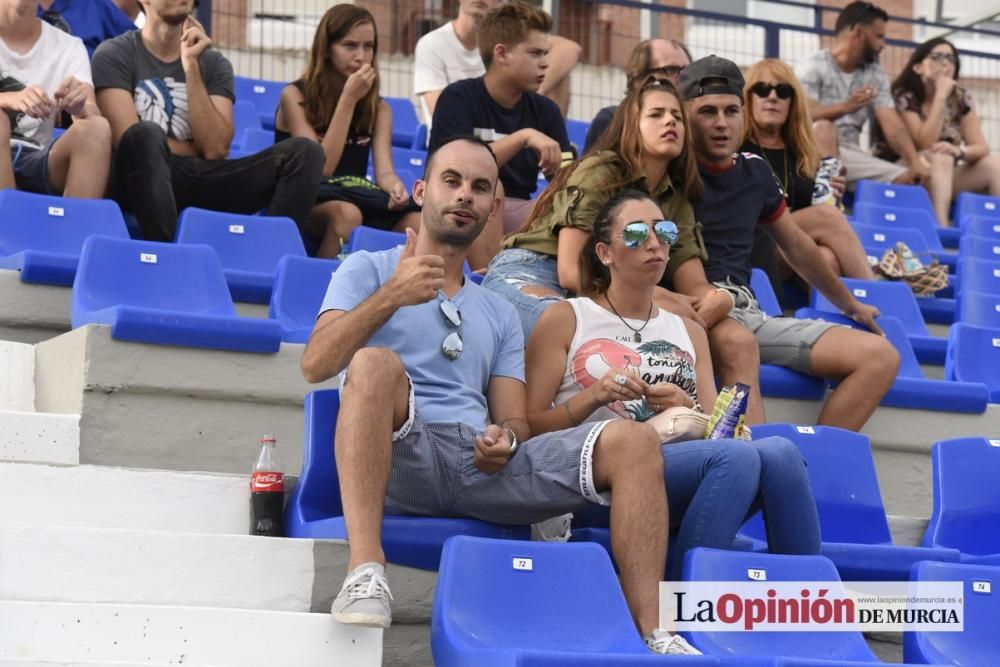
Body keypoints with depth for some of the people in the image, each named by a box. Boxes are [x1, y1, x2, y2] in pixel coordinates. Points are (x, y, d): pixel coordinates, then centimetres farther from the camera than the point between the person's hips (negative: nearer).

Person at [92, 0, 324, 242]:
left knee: (304, 152, -15)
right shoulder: (114, 55, 5)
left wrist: (191, 67, -4)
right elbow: (131, 140, -10)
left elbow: (216, 149, -1)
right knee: (146, 134, -37)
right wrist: (197, 150, 1)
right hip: (144, 185, -4)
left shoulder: (213, 63, 15)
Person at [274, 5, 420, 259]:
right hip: (302, 201, -4)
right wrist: (348, 99, -15)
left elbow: (384, 171, -4)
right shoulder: (295, 96, -4)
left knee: (418, 222, -28)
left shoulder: (378, 107, 10)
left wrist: (395, 188, -29)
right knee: (346, 214, -39)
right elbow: (321, 168, -12)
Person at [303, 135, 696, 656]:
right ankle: (365, 570, -44)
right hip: (400, 461, -4)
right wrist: (390, 298, -15)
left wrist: (505, 437, -7)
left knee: (633, 443, -15)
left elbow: (515, 420, 18)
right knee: (376, 364, -36)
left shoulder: (500, 314, 29)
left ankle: (650, 634, -22)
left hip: (481, 467, 4)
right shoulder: (367, 270, 15)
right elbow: (315, 365, -2)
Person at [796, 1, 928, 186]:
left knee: (911, 178, -12)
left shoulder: (875, 74, 11)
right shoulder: (813, 67, -6)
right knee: (823, 127, -36)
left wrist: (915, 162, -18)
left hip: (851, 154, 6)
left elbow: (892, 125, 0)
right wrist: (845, 107, -40)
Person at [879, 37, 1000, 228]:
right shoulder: (903, 97, -13)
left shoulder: (960, 98, 1)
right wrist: (940, 97, -25)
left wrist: (959, 151, -29)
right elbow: (925, 145, -23)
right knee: (940, 158, -34)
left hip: (943, 177, 5)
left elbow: (981, 147, -5)